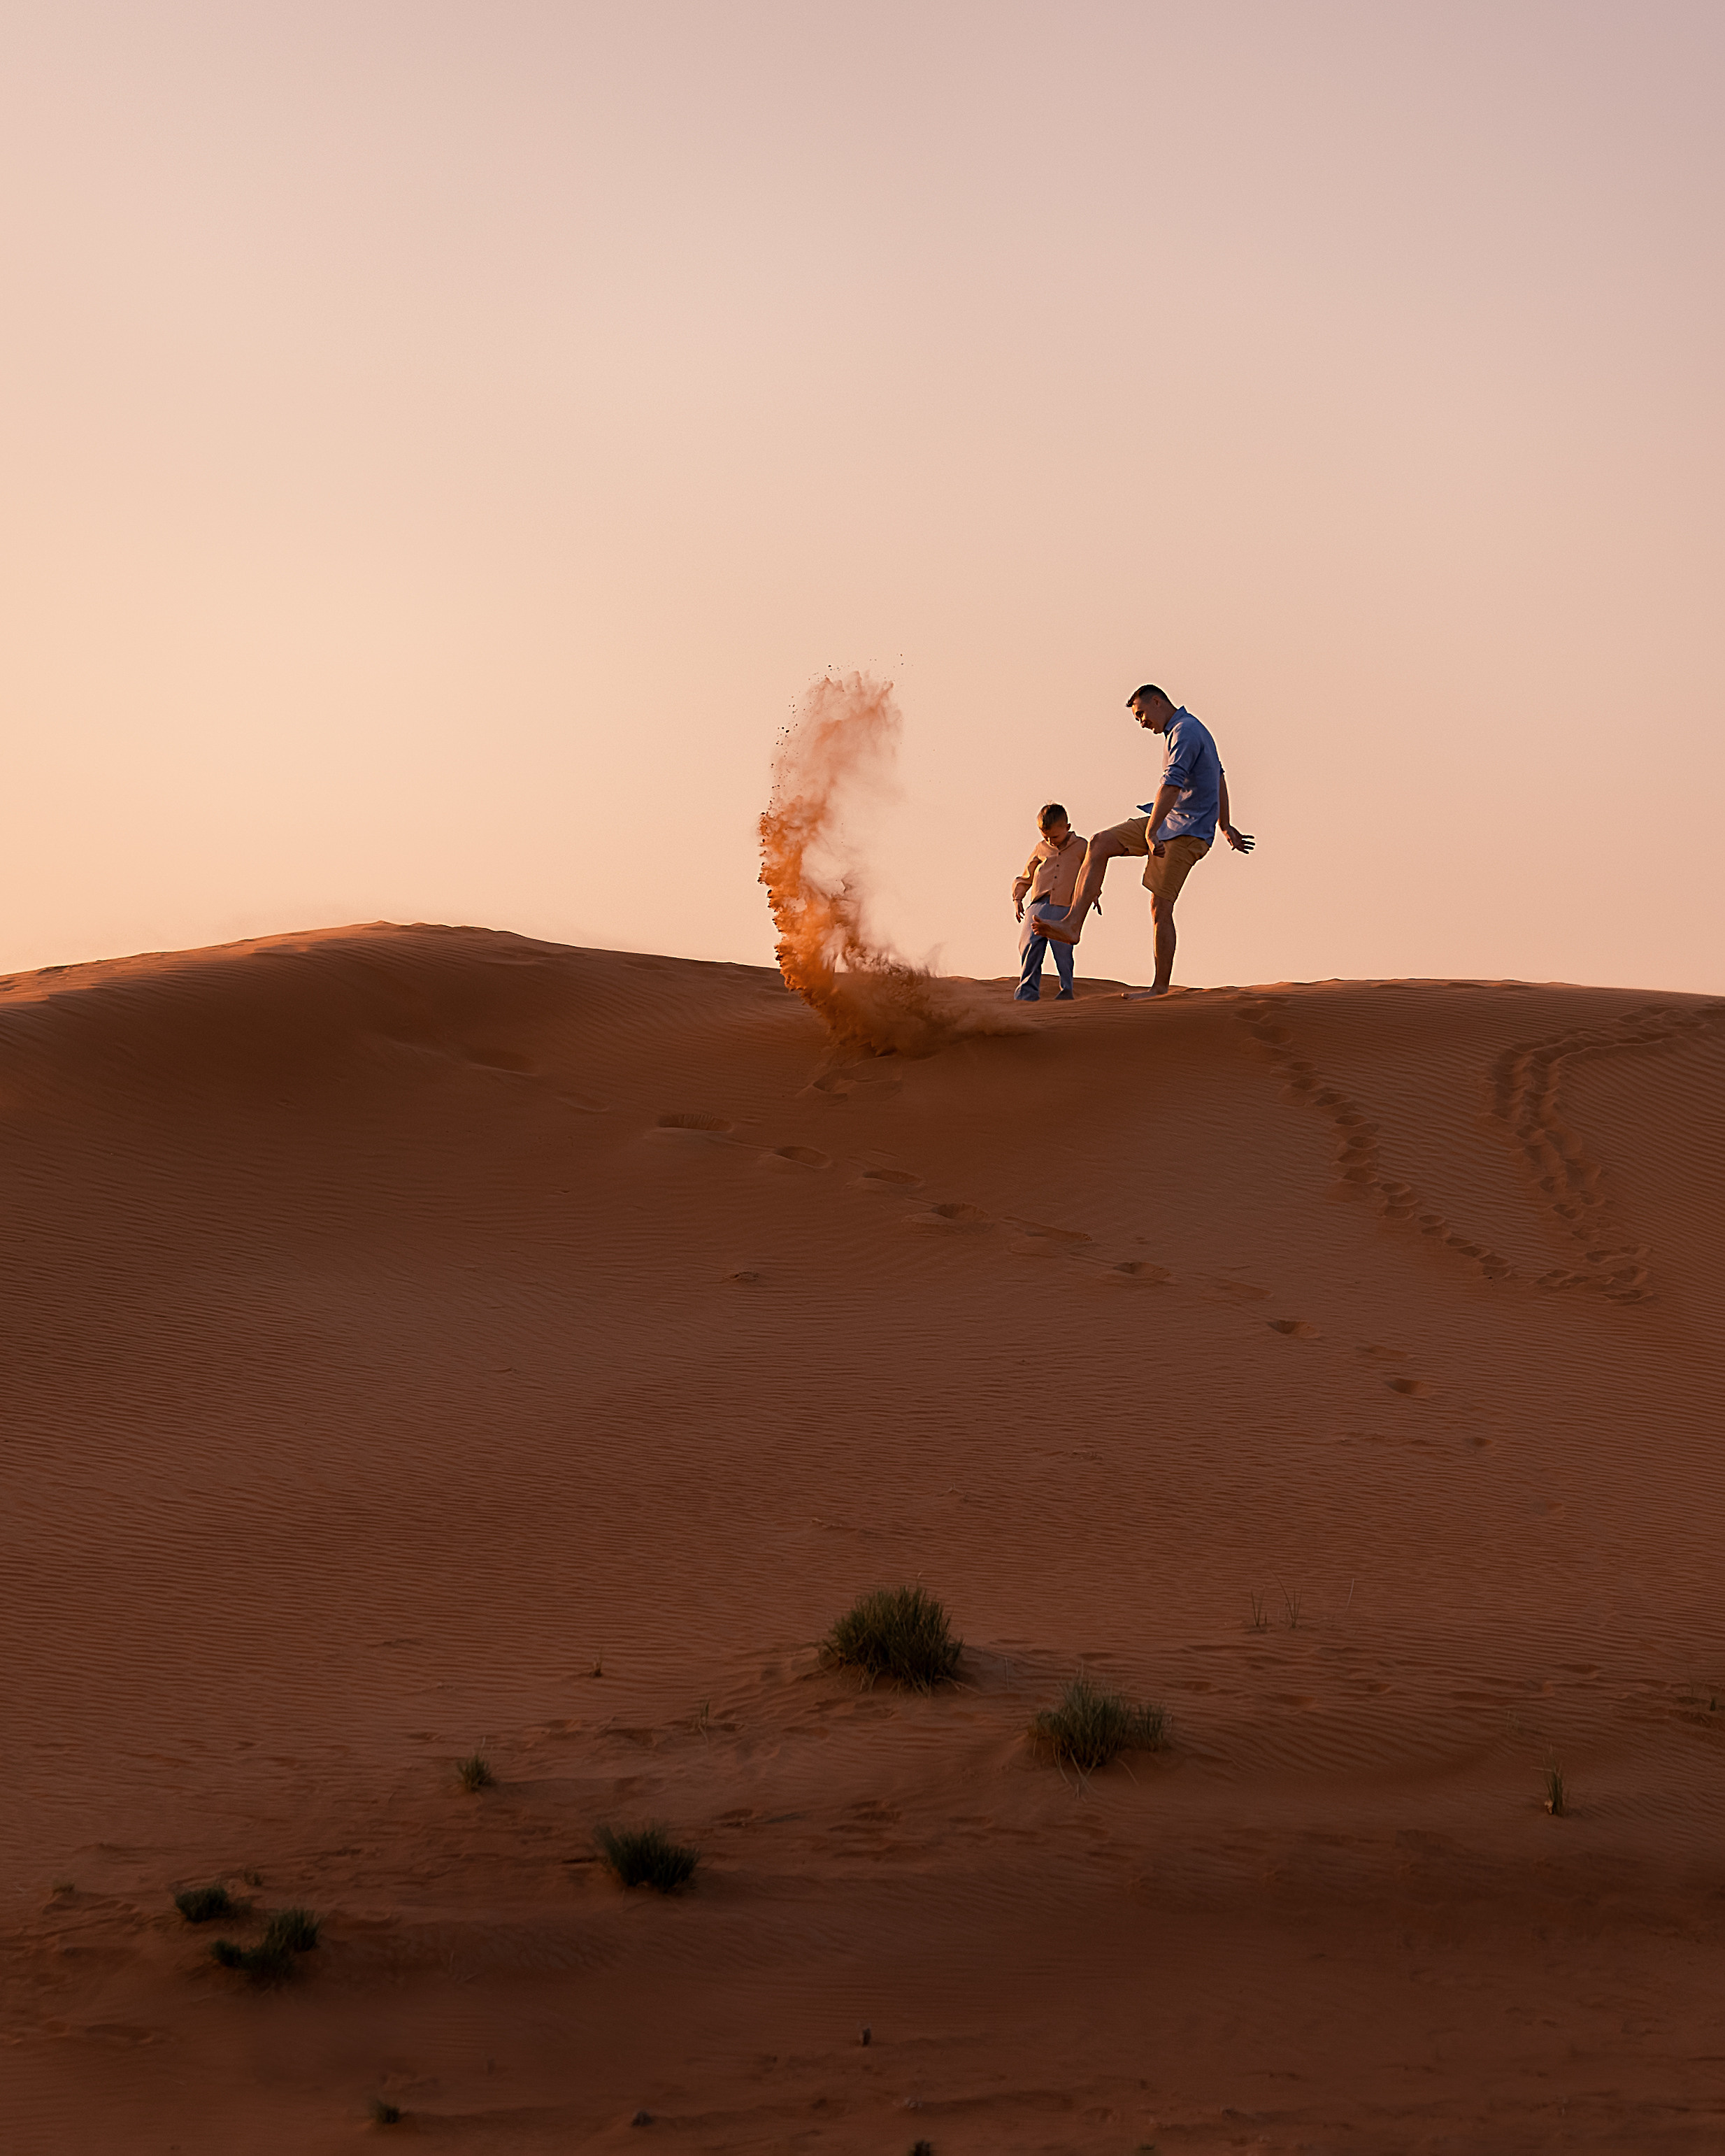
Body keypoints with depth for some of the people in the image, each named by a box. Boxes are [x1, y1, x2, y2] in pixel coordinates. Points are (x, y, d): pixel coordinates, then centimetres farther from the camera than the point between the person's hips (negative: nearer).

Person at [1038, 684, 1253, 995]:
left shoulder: (1184, 732, -17)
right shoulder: (1192, 729, 17)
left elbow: (1172, 784, -30)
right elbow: (1219, 777, 28)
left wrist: (1151, 833, -36)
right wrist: (1225, 827, 34)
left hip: (1185, 832, -10)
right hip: (1168, 819, 10)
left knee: (1160, 906, -9)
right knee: (1099, 845, -2)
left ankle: (1161, 987, -1)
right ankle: (1072, 924, -12)